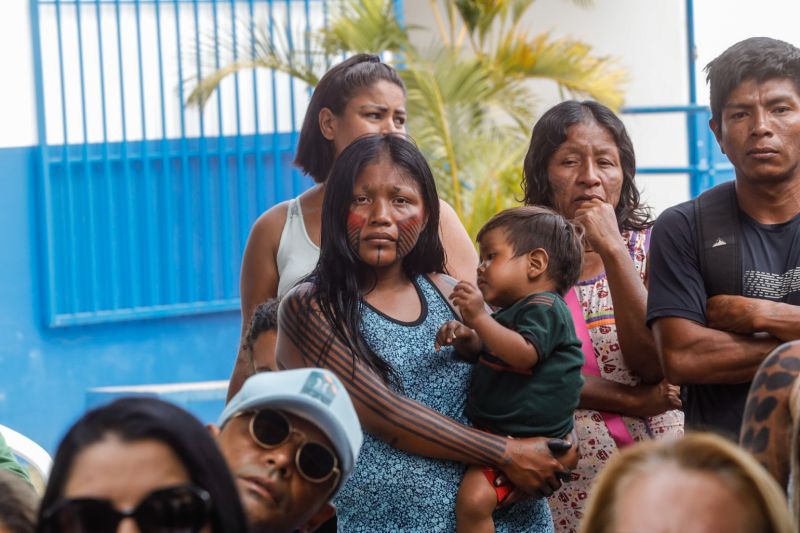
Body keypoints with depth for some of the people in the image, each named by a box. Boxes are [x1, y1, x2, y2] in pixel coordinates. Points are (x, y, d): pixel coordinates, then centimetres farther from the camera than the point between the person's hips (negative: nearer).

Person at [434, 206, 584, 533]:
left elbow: (525, 354, -29)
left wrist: (480, 318, -31)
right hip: (490, 431, 11)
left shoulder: (544, 307, -14)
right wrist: (465, 338, 5)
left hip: (523, 438, -11)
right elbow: (485, 355, 27)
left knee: (473, 498, -27)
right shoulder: (510, 310, 16)